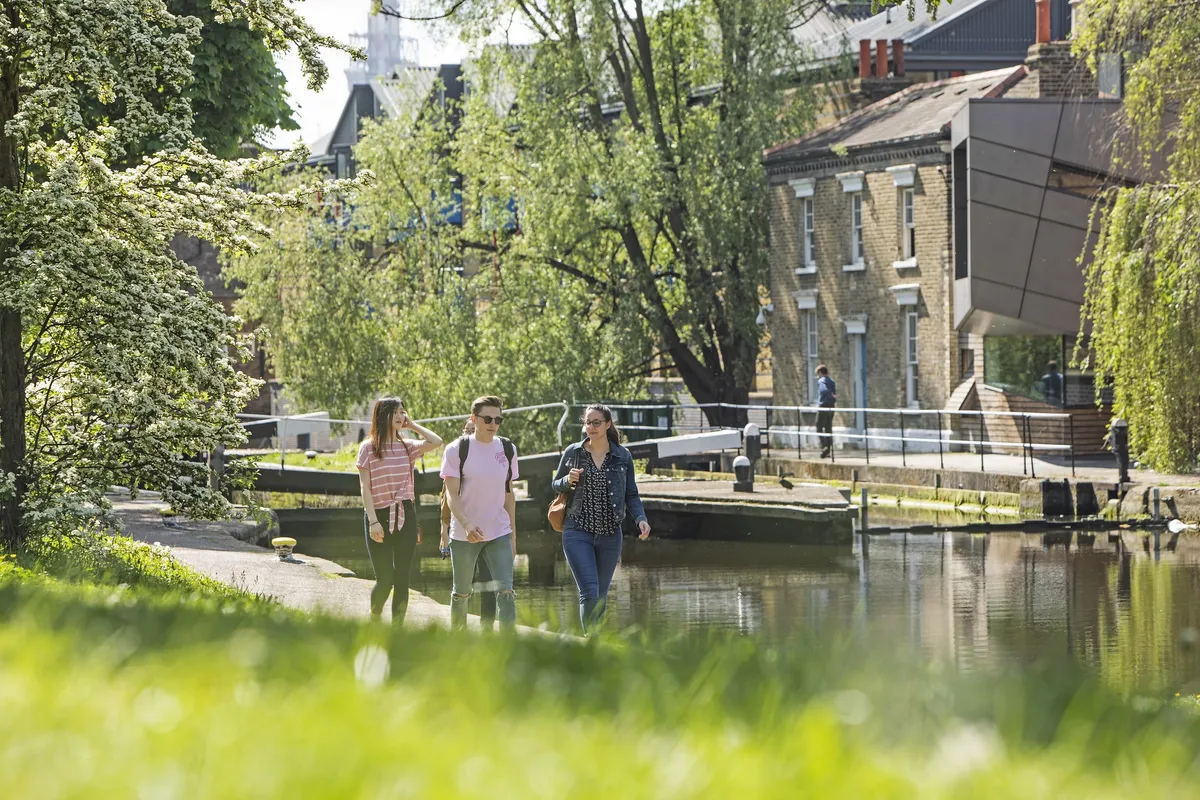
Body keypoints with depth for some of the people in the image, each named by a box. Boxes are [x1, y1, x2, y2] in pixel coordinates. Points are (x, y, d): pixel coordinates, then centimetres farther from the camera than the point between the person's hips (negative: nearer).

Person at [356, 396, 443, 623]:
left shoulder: (406, 447, 9)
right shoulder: (368, 447, -1)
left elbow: (436, 442, -6)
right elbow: (365, 487, -5)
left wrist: (412, 425, 4)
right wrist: (373, 521, -13)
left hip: (405, 516, 4)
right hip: (380, 516, -4)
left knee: (402, 578, 1)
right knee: (385, 580, -5)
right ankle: (374, 621, 21)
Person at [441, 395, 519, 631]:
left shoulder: (507, 450, 7)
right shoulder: (457, 450, -5)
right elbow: (452, 494, -9)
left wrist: (513, 534, 13)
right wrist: (466, 525, -24)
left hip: (500, 533, 2)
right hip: (463, 535, -2)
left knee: (505, 592, -10)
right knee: (461, 594, 9)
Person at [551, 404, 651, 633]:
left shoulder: (623, 457, 4)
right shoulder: (572, 453, 2)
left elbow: (631, 495, 9)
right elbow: (555, 485, 12)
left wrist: (640, 519, -8)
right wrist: (568, 481, -10)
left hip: (609, 535, 2)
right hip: (578, 533, -2)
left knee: (601, 597, 9)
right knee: (589, 592, -15)